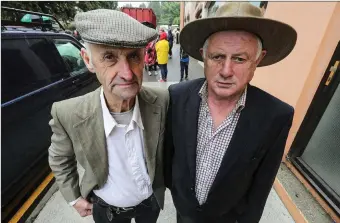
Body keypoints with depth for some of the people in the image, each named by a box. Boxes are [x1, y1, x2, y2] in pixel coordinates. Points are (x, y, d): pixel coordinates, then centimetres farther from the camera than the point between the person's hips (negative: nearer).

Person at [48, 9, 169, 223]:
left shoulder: (162, 101, -28)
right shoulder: (68, 114, -28)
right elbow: (60, 159, -7)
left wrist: (168, 182, 2)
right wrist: (74, 198, 0)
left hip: (151, 201, 1)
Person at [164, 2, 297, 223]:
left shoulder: (276, 115, -27)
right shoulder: (178, 96, -25)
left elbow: (262, 183, -13)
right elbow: (168, 147, -9)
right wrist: (167, 181, 5)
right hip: (182, 203, 1)